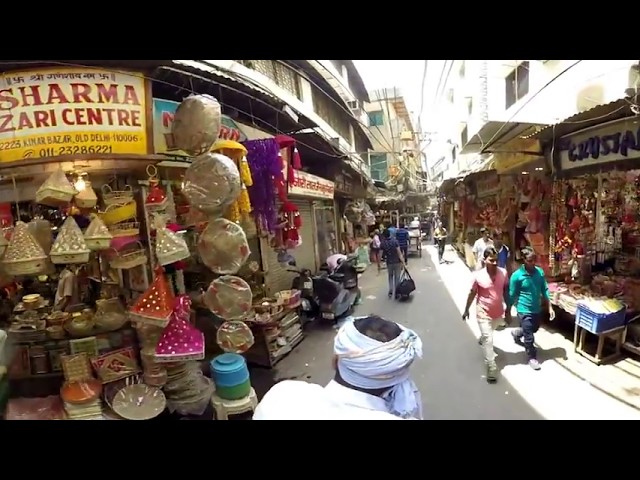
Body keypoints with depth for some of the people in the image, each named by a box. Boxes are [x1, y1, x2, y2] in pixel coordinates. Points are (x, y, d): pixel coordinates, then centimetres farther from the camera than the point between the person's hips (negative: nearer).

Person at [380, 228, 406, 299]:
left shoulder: (382, 243, -7)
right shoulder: (395, 241, -12)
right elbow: (399, 253, -15)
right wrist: (403, 263, -13)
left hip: (389, 263, 2)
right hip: (397, 262, -2)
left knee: (390, 277, 22)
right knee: (397, 278, 10)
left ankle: (390, 292, 14)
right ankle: (396, 293, 16)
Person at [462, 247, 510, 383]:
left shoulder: (503, 273, -14)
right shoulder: (478, 276, -23)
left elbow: (506, 292, 0)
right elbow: (472, 294, -9)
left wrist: (508, 310, 6)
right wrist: (466, 310, 2)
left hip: (498, 312, 4)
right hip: (484, 313, -4)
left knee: (488, 334, 29)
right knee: (488, 339, -4)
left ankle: (482, 338, 63)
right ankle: (491, 367, 7)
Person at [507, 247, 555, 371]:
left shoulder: (540, 272, -6)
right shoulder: (517, 276, -20)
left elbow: (545, 290, 4)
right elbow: (512, 296, -12)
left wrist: (550, 307, 2)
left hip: (537, 309, 6)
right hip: (524, 311, -6)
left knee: (534, 329, 27)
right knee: (529, 337, 5)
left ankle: (517, 333, 55)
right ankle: (532, 358, 28)